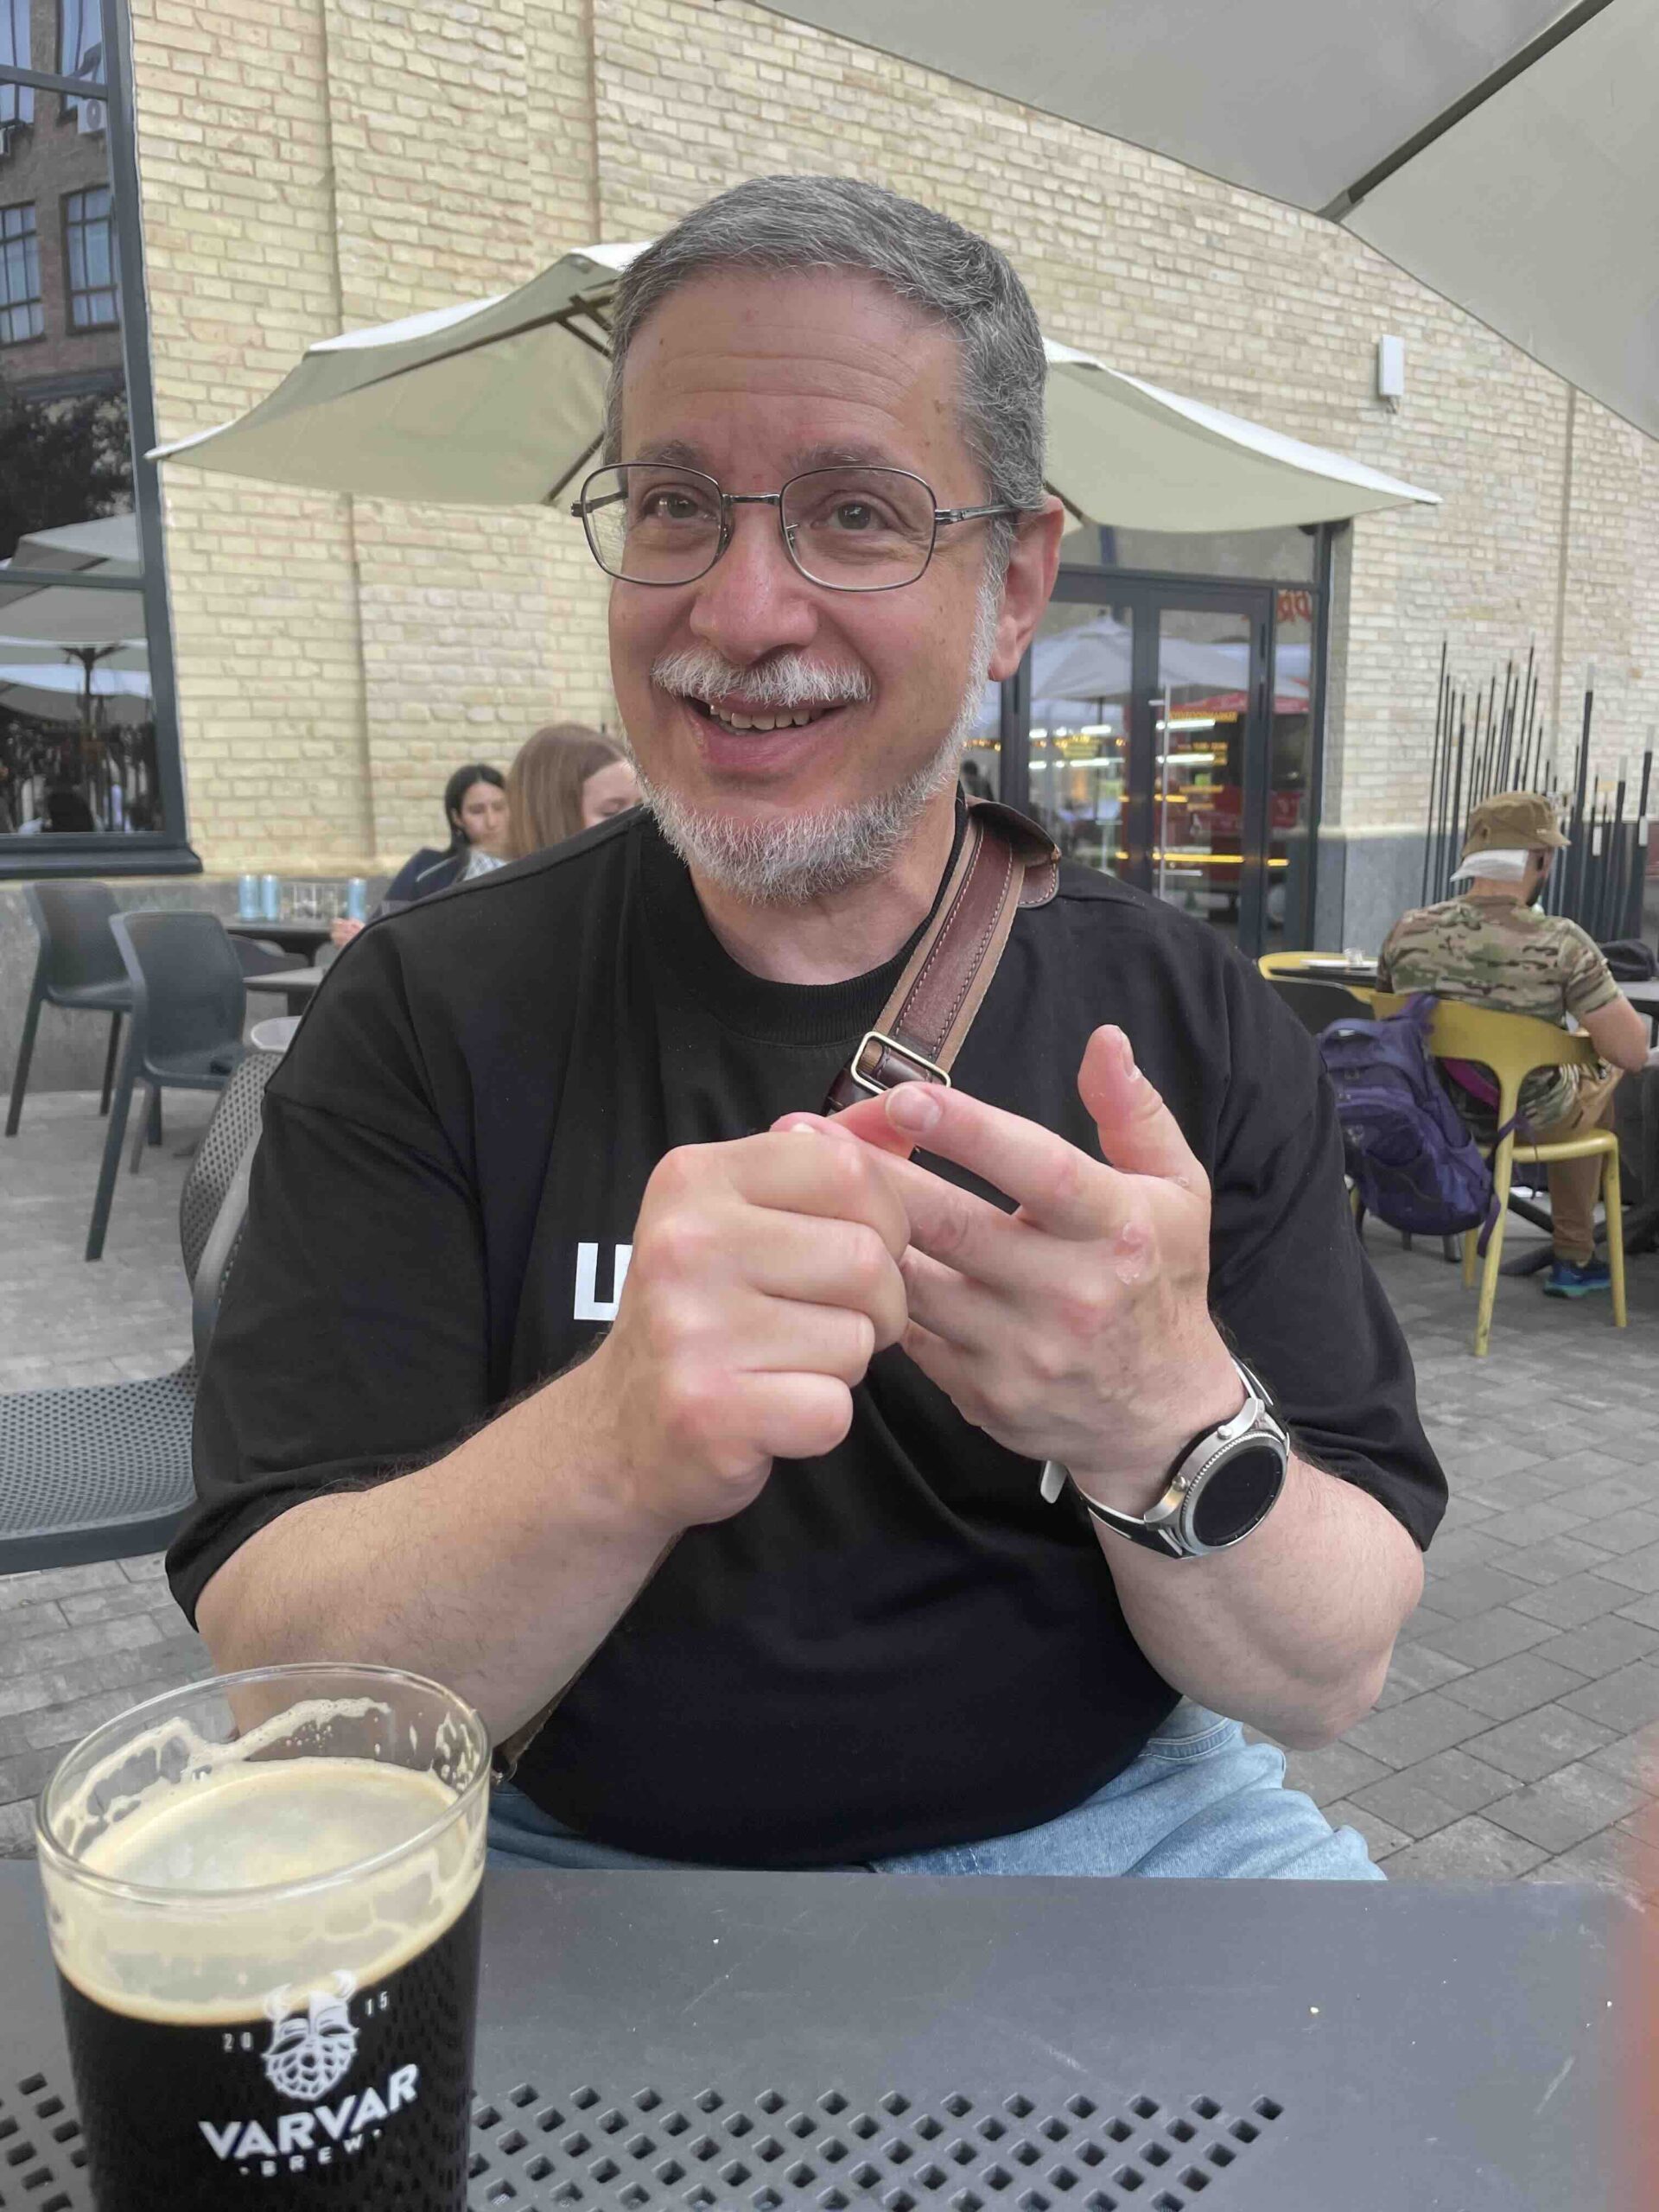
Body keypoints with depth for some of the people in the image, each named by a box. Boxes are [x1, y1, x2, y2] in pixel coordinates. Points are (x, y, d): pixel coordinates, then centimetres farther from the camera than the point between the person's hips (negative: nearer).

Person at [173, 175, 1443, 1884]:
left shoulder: (1189, 1020, -7)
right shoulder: (430, 1019, -9)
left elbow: (1330, 1677, -9)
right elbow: (284, 1690, -15)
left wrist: (1164, 1424, -29)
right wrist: (612, 1451, -34)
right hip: (584, 1856, -1)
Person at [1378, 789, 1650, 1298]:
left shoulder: (1407, 932, -14)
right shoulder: (1560, 943, -26)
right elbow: (1632, 1054, -23)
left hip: (1429, 1112, 4)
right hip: (1530, 1120, -4)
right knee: (1600, 1073, 32)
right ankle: (1573, 1257, 41)